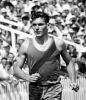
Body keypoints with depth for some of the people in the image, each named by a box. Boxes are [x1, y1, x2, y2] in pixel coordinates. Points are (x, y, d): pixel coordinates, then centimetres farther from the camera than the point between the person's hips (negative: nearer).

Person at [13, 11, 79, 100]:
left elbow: (69, 62, 16)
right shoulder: (26, 45, -1)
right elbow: (16, 69, 3)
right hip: (34, 89, 2)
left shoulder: (58, 43, 0)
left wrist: (73, 81, 4)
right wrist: (28, 78, -16)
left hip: (53, 89, -1)